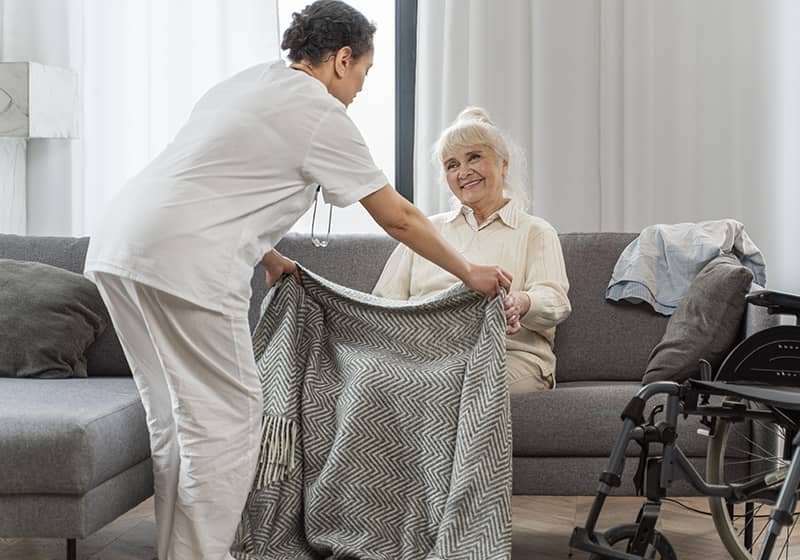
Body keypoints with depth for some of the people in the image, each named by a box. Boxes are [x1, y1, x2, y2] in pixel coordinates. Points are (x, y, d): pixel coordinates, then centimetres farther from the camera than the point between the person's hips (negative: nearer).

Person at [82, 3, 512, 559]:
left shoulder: (246, 82, 23)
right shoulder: (322, 115, -2)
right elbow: (399, 218, 3)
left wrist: (269, 257, 39)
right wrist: (470, 273, 14)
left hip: (116, 245, 9)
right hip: (181, 262, -9)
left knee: (176, 421, 16)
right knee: (226, 422, -1)